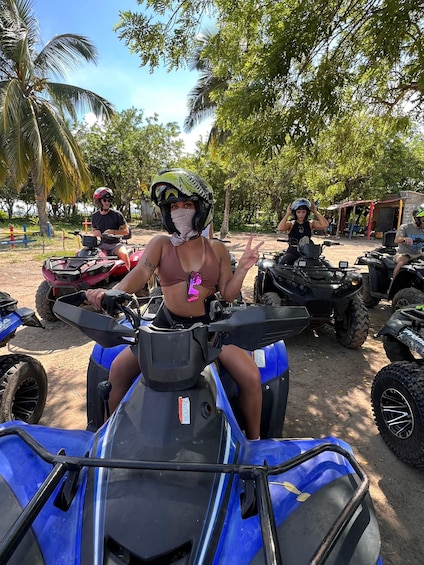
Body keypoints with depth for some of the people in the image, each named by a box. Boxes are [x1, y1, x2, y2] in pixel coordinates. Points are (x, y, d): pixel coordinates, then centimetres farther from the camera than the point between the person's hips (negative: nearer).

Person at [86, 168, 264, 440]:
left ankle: (254, 439, 16)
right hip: (167, 324, 1)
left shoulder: (217, 249, 3)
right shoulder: (161, 244, 1)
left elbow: (228, 293, 3)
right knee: (119, 369, -10)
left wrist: (242, 268, -13)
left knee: (251, 378, -13)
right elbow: (141, 272, -18)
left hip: (209, 326, 0)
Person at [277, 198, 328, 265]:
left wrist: (316, 212, -3)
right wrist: (287, 214, -14)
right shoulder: (291, 224, 3)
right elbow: (280, 228, -18)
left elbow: (325, 225, -8)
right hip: (293, 252, -2)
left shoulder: (310, 223, 8)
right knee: (283, 264, -27)